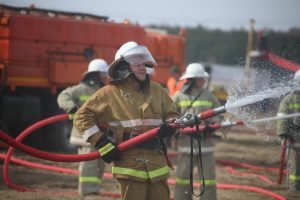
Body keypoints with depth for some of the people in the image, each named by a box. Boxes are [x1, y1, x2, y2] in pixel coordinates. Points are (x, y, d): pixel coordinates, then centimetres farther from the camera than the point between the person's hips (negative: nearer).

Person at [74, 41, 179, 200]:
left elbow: (172, 114, 23)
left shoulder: (157, 90, 11)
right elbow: (82, 117, 0)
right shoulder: (110, 93, -2)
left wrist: (170, 126, -2)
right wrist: (101, 143, -8)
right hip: (130, 165, -5)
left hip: (157, 164, 5)